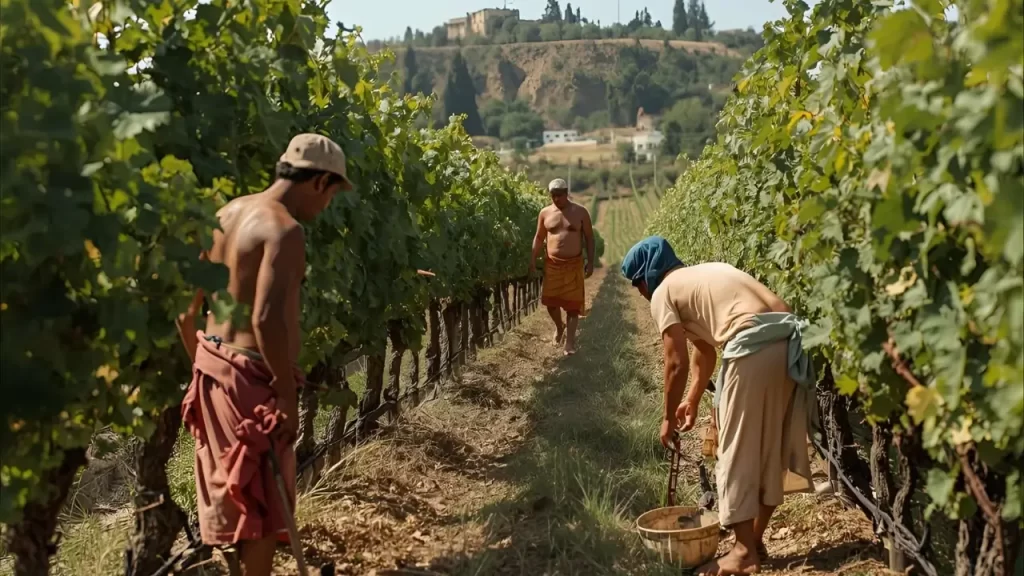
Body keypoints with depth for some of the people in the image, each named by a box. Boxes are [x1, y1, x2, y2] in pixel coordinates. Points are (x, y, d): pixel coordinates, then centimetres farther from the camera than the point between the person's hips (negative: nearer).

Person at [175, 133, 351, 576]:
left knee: (233, 488, 23)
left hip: (213, 362, 9)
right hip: (251, 374, -9)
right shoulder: (284, 229, -19)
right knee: (263, 500, 6)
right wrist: (287, 393, -21)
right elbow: (267, 319, -29)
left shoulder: (229, 213, 8)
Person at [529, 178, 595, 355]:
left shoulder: (580, 212, -3)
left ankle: (570, 340, 8)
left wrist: (590, 262, -6)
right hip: (552, 264, 2)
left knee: (573, 303, 0)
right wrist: (533, 259, 2)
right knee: (550, 301, 5)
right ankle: (559, 327, 35)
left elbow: (589, 238, 1)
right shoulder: (545, 212, 2)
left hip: (574, 264, -2)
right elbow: (539, 237, 9)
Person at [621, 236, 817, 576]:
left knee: (738, 451, 4)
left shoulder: (664, 292, 7)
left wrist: (668, 417, 15)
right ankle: (755, 540, 27)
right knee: (771, 448, 16)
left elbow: (677, 363, 2)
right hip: (788, 341, 9)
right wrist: (692, 402, 48)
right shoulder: (703, 276, 32)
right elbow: (704, 350, 40)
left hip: (754, 347, -9)